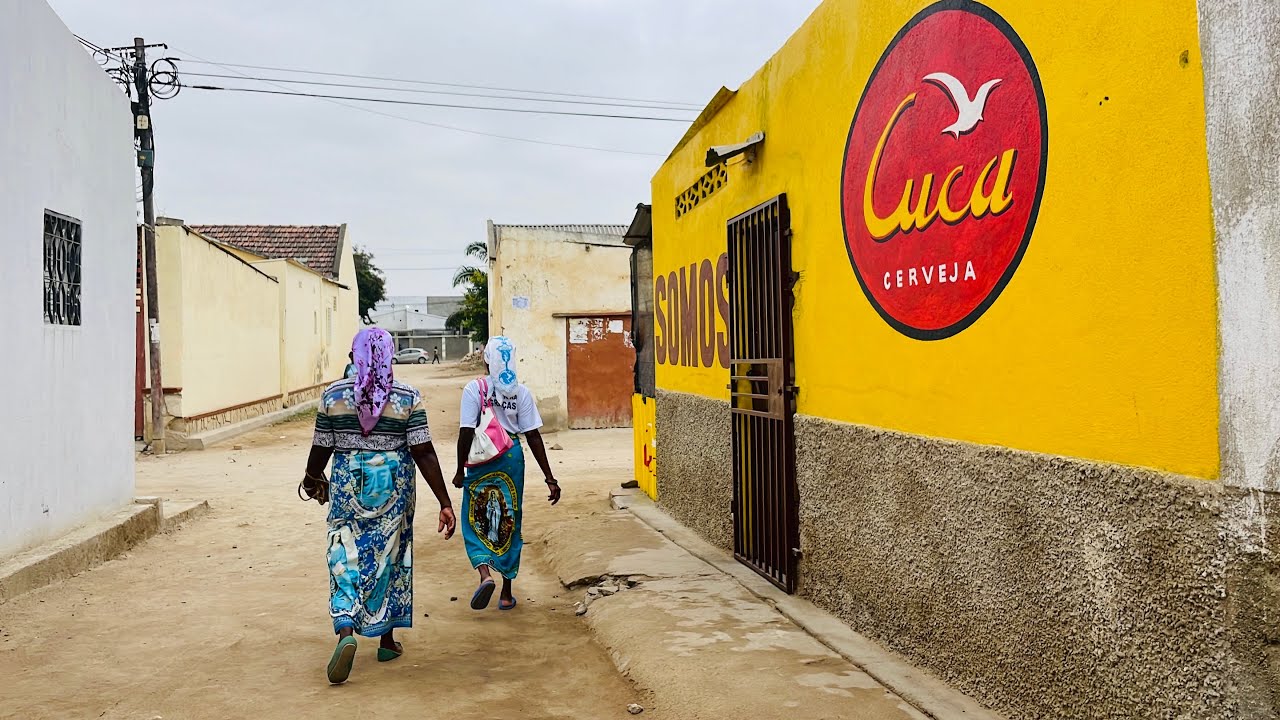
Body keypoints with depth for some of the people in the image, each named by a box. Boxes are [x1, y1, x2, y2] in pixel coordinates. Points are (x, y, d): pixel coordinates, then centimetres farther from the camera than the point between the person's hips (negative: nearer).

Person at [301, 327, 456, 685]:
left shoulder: (333, 395, -4)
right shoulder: (407, 397, -7)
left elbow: (321, 448, 2)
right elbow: (424, 453, -11)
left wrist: (312, 478, 24)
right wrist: (445, 503, -9)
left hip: (347, 483, 0)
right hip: (393, 486, 0)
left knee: (345, 557, 8)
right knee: (388, 555, 14)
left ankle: (346, 632, -13)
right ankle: (386, 639, 25)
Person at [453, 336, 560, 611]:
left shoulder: (474, 388, -8)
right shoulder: (521, 392, -2)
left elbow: (466, 433, -12)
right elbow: (533, 436, -4)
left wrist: (460, 471, -2)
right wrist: (549, 478, -2)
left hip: (481, 458, -2)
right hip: (512, 458, 2)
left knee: (475, 519, 11)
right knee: (509, 523, 13)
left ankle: (484, 573, -15)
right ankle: (507, 594, 21)